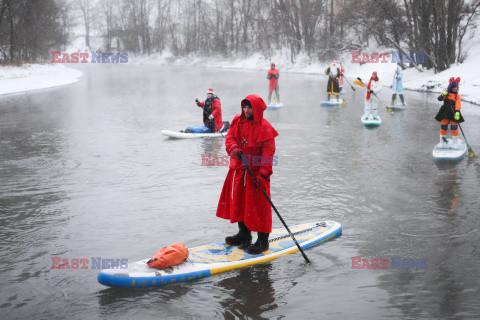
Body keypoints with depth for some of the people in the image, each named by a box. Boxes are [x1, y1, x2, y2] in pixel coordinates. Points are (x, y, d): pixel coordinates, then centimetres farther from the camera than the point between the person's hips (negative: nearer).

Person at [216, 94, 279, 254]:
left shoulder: (265, 127, -11)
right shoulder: (237, 121, 7)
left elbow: (268, 152, -14)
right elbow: (229, 138, 1)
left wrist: (263, 175, -22)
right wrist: (234, 149, -23)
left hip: (256, 172, -6)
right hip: (238, 169, 7)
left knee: (258, 205, -3)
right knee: (238, 202, 15)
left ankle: (263, 241, 6)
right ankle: (244, 235, 31)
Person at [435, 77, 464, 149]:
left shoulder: (457, 96, 3)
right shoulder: (446, 93, 8)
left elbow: (458, 105, -9)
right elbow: (439, 99, -4)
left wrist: (457, 112, -24)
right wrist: (443, 95, -25)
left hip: (453, 113, -1)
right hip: (445, 113, 2)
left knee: (454, 128, -2)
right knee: (443, 127, 5)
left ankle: (455, 143, 9)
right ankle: (442, 142, 18)